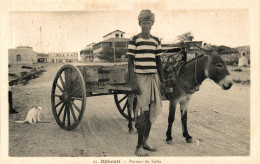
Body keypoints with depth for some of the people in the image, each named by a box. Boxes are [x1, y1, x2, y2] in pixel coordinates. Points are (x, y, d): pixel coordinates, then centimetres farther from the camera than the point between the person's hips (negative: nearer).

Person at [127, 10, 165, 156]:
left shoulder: (156, 41, 12)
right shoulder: (134, 40, -3)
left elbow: (159, 62, 15)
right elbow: (130, 62, -5)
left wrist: (162, 81, 10)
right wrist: (133, 82, -13)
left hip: (154, 77, 6)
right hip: (140, 78, -5)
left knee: (154, 110, 7)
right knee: (145, 111, -9)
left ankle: (145, 141, 24)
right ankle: (139, 147, 1)